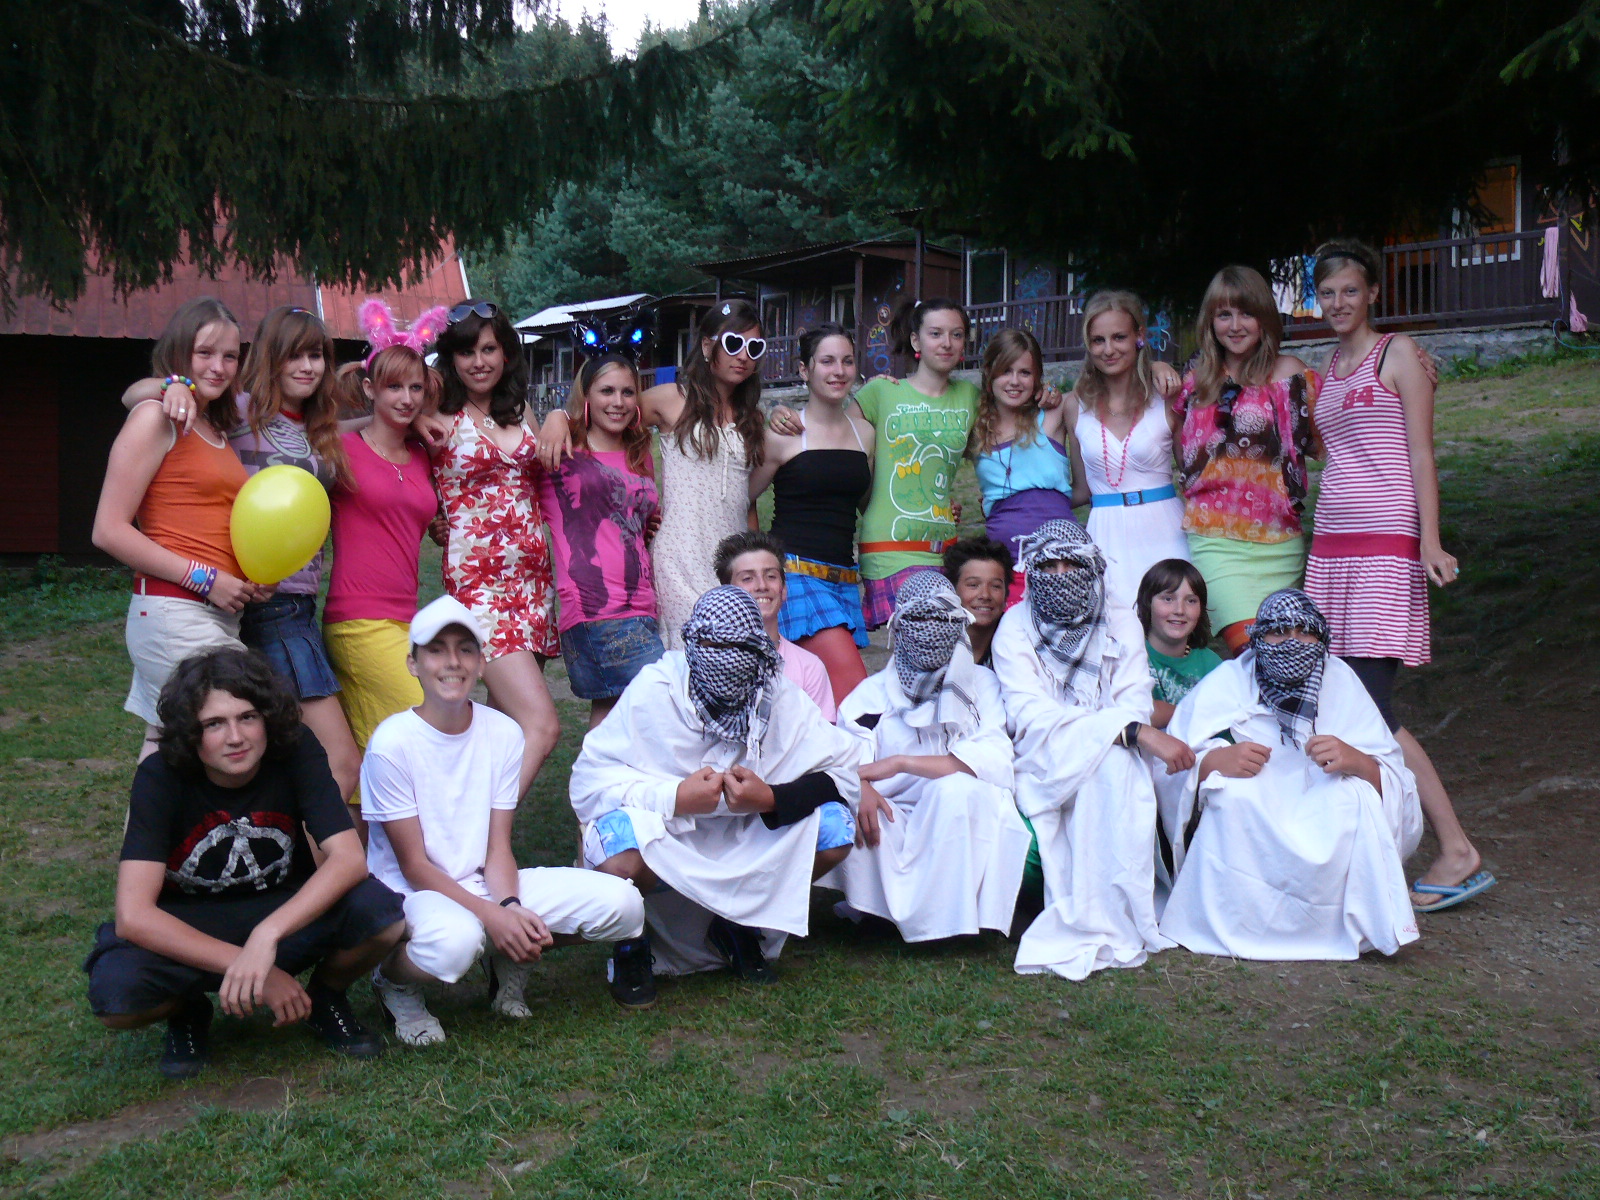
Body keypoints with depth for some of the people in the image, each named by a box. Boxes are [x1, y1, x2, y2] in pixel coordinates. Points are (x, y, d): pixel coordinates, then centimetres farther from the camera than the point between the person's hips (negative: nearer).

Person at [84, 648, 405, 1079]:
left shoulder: (296, 752, -18)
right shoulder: (161, 777, -21)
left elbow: (349, 858, -27)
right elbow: (133, 916, -27)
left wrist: (267, 935, -41)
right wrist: (250, 968, -33)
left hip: (287, 914, 1)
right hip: (186, 933, -1)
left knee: (383, 913, -30)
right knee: (115, 996, -33)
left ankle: (324, 996, 5)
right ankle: (187, 1013, 4)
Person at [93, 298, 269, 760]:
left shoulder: (219, 430, 19)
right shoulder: (158, 417, -4)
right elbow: (109, 530, -10)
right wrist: (204, 579, -13)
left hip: (222, 614, 8)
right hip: (174, 613, -8)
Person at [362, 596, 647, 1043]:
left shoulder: (503, 733, -1)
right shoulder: (393, 743, -15)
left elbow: (498, 848, -2)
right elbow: (414, 865, -14)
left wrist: (511, 906, -22)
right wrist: (492, 915, -24)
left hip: (483, 885, 5)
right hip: (411, 894, -5)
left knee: (622, 905, -14)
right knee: (455, 940, -42)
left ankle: (510, 962, 11)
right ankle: (393, 980, -4)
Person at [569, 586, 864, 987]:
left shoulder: (781, 698, -10)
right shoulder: (653, 691, -18)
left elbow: (842, 771, -13)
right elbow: (589, 782, -20)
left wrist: (771, 799, -29)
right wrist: (674, 798, -34)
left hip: (745, 848, 4)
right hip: (665, 846, -3)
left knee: (835, 828, -19)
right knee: (624, 854, -37)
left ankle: (741, 928, 8)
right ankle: (628, 946, 1)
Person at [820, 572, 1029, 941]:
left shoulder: (981, 685, 8)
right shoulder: (874, 691, 12)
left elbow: (995, 760, -11)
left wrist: (901, 763, -19)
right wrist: (859, 787, -30)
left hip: (959, 828, -1)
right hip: (890, 829, 1)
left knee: (956, 789, -33)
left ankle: (938, 921, -18)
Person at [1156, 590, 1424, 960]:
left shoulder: (1342, 683, 4)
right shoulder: (1225, 683, 0)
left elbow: (1394, 780, -4)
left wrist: (1356, 761, -27)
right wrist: (1215, 760, -32)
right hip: (1241, 841, -1)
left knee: (1355, 798, -27)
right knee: (1233, 793, -31)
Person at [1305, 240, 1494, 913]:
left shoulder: (1397, 353, 1)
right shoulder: (1328, 370, 20)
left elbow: (1421, 454, -6)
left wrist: (1430, 542, -13)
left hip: (1386, 544, -7)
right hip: (1330, 546, 7)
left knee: (1370, 708, -14)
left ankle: (1458, 852, -6)